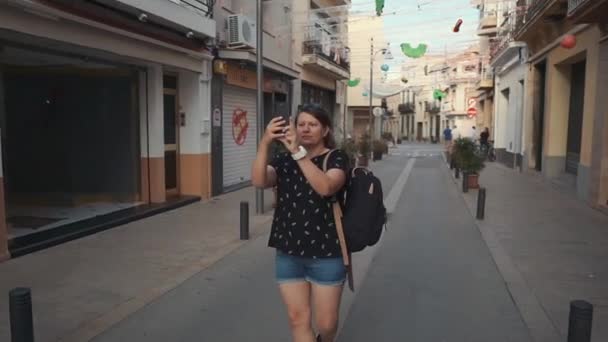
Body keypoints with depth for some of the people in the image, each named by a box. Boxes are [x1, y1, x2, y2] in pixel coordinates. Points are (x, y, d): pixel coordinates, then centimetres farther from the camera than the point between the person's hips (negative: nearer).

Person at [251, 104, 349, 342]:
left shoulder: (336, 158, -5)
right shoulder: (284, 160, 5)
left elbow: (326, 187, -26)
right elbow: (259, 181, -14)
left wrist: (298, 152, -32)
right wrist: (265, 143, -27)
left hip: (326, 254, -3)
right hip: (288, 254, 3)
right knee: (298, 319, 9)